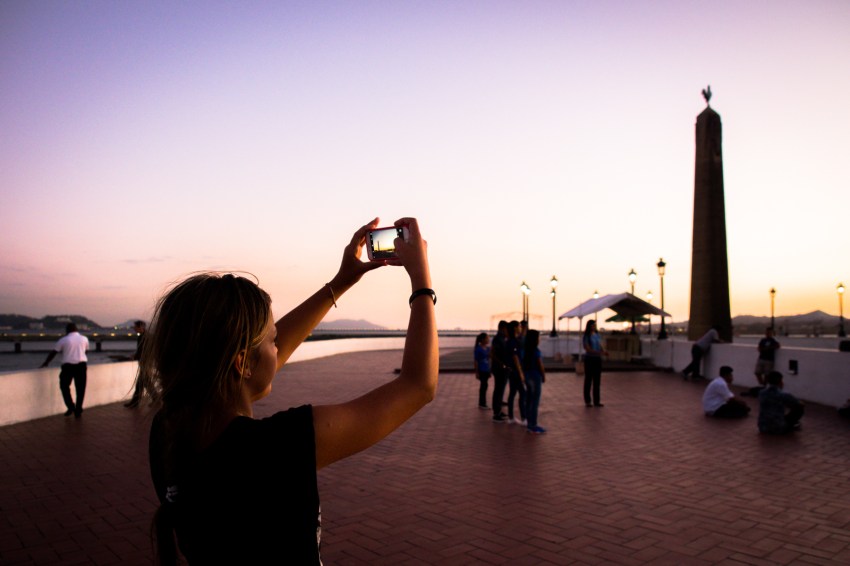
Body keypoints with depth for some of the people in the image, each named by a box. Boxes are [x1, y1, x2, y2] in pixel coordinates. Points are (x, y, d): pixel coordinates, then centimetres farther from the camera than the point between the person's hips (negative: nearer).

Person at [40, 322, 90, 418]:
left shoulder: (64, 340, 3)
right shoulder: (84, 339, 10)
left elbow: (53, 353, 6)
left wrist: (45, 363, 18)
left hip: (68, 365, -2)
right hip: (81, 365, 2)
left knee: (64, 386, 15)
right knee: (80, 389, 6)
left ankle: (71, 407, 3)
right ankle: (78, 411, 7)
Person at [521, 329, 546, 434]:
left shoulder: (525, 351, 5)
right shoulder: (536, 351, -17)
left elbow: (523, 364, 6)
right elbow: (540, 366, -14)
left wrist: (524, 375, 11)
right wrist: (544, 376, -2)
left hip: (527, 376, 8)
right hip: (535, 377, -8)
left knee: (528, 401, 12)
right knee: (535, 402, -1)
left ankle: (529, 423, 19)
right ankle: (533, 426, 2)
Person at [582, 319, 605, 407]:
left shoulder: (597, 335, 10)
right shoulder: (586, 336, -8)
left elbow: (600, 346, 9)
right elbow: (587, 349, -16)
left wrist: (604, 351, -14)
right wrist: (598, 352, -29)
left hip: (598, 359, 6)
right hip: (589, 359, -6)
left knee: (597, 380, 6)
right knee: (588, 380, 1)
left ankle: (596, 401, 12)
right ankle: (587, 401, 8)